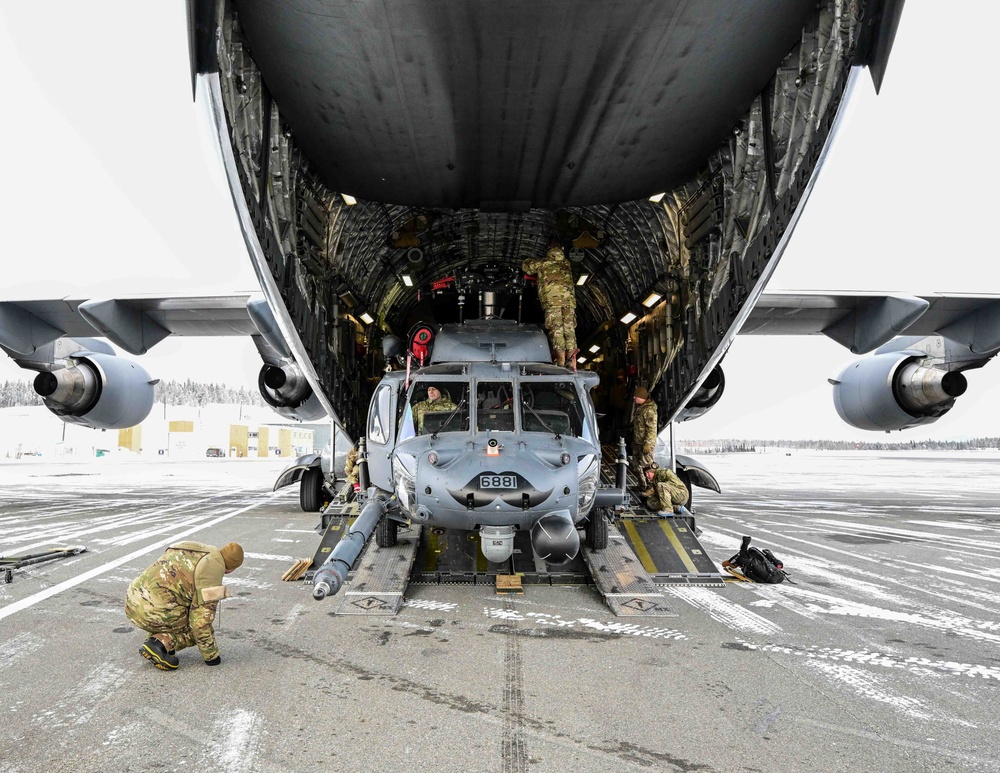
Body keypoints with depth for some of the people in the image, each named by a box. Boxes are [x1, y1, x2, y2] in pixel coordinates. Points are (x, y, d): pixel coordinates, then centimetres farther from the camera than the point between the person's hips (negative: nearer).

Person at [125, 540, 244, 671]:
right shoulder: (213, 568, -8)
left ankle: (156, 637, 13)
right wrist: (211, 655, 4)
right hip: (154, 613, -8)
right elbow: (202, 615, -9)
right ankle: (159, 644, -9)